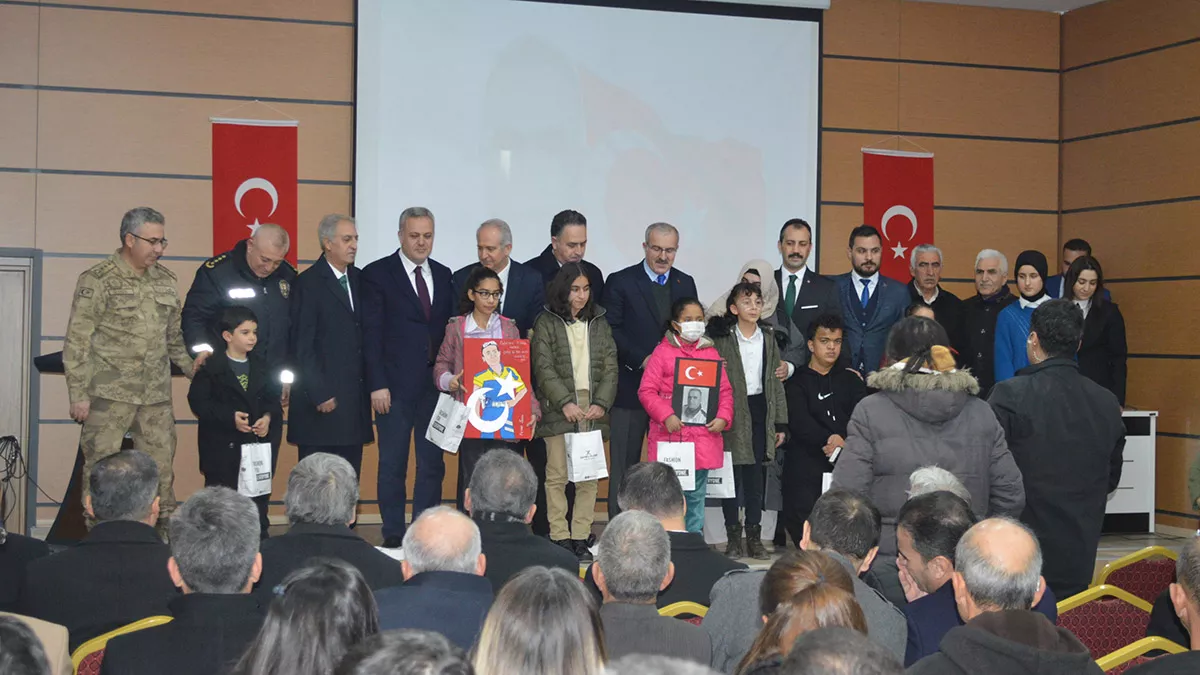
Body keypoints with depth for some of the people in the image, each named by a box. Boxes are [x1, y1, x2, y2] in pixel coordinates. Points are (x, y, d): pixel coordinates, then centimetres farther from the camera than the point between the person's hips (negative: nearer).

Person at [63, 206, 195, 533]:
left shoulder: (164, 279, 11)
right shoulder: (97, 281, -6)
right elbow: (76, 343, -6)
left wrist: (195, 370, 11)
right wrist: (79, 395, -10)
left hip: (156, 396, 5)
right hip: (109, 395, -5)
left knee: (161, 469, 8)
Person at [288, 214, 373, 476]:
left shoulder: (358, 278, 13)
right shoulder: (309, 282, -6)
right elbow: (303, 345, -9)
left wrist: (368, 384, 6)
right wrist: (319, 394, -13)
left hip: (354, 396, 6)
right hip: (322, 398, -6)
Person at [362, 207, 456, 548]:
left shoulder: (443, 275, 13)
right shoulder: (378, 274, -1)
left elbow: (450, 328, 13)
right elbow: (371, 334, -5)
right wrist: (377, 384, -11)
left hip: (436, 384, 4)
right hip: (396, 385, -4)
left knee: (433, 463, 6)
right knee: (392, 464, 2)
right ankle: (393, 534, 10)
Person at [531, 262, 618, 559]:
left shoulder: (600, 324, 13)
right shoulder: (546, 323, 3)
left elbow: (610, 368, 8)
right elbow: (543, 368, -4)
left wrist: (601, 403, -6)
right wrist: (565, 402, -14)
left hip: (593, 409, 3)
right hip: (559, 410, -3)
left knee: (589, 477, 1)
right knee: (557, 476, -3)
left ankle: (581, 537, 6)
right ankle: (560, 538, 2)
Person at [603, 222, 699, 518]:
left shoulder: (686, 283, 13)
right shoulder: (620, 282, -1)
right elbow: (611, 330, -6)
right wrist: (641, 359, -15)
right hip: (631, 386, -4)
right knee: (624, 463, 1)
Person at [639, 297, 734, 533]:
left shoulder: (711, 353, 12)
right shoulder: (662, 352, 0)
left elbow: (725, 390, 11)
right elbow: (647, 391, -5)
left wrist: (723, 417, -5)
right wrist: (666, 416, -17)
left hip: (703, 435, 4)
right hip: (671, 434, -4)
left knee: (696, 494, 11)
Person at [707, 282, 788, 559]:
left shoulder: (768, 337, 9)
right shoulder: (721, 338, -3)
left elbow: (776, 382, 11)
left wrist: (780, 422, 8)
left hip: (760, 411, 3)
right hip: (731, 412, -3)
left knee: (756, 475, 5)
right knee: (731, 475, 0)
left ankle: (754, 537, 12)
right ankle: (733, 537, 9)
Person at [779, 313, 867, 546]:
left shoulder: (851, 380, 21)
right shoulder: (798, 382, 11)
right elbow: (799, 422, -5)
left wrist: (844, 442, -12)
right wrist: (827, 439, -20)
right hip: (806, 464, -2)